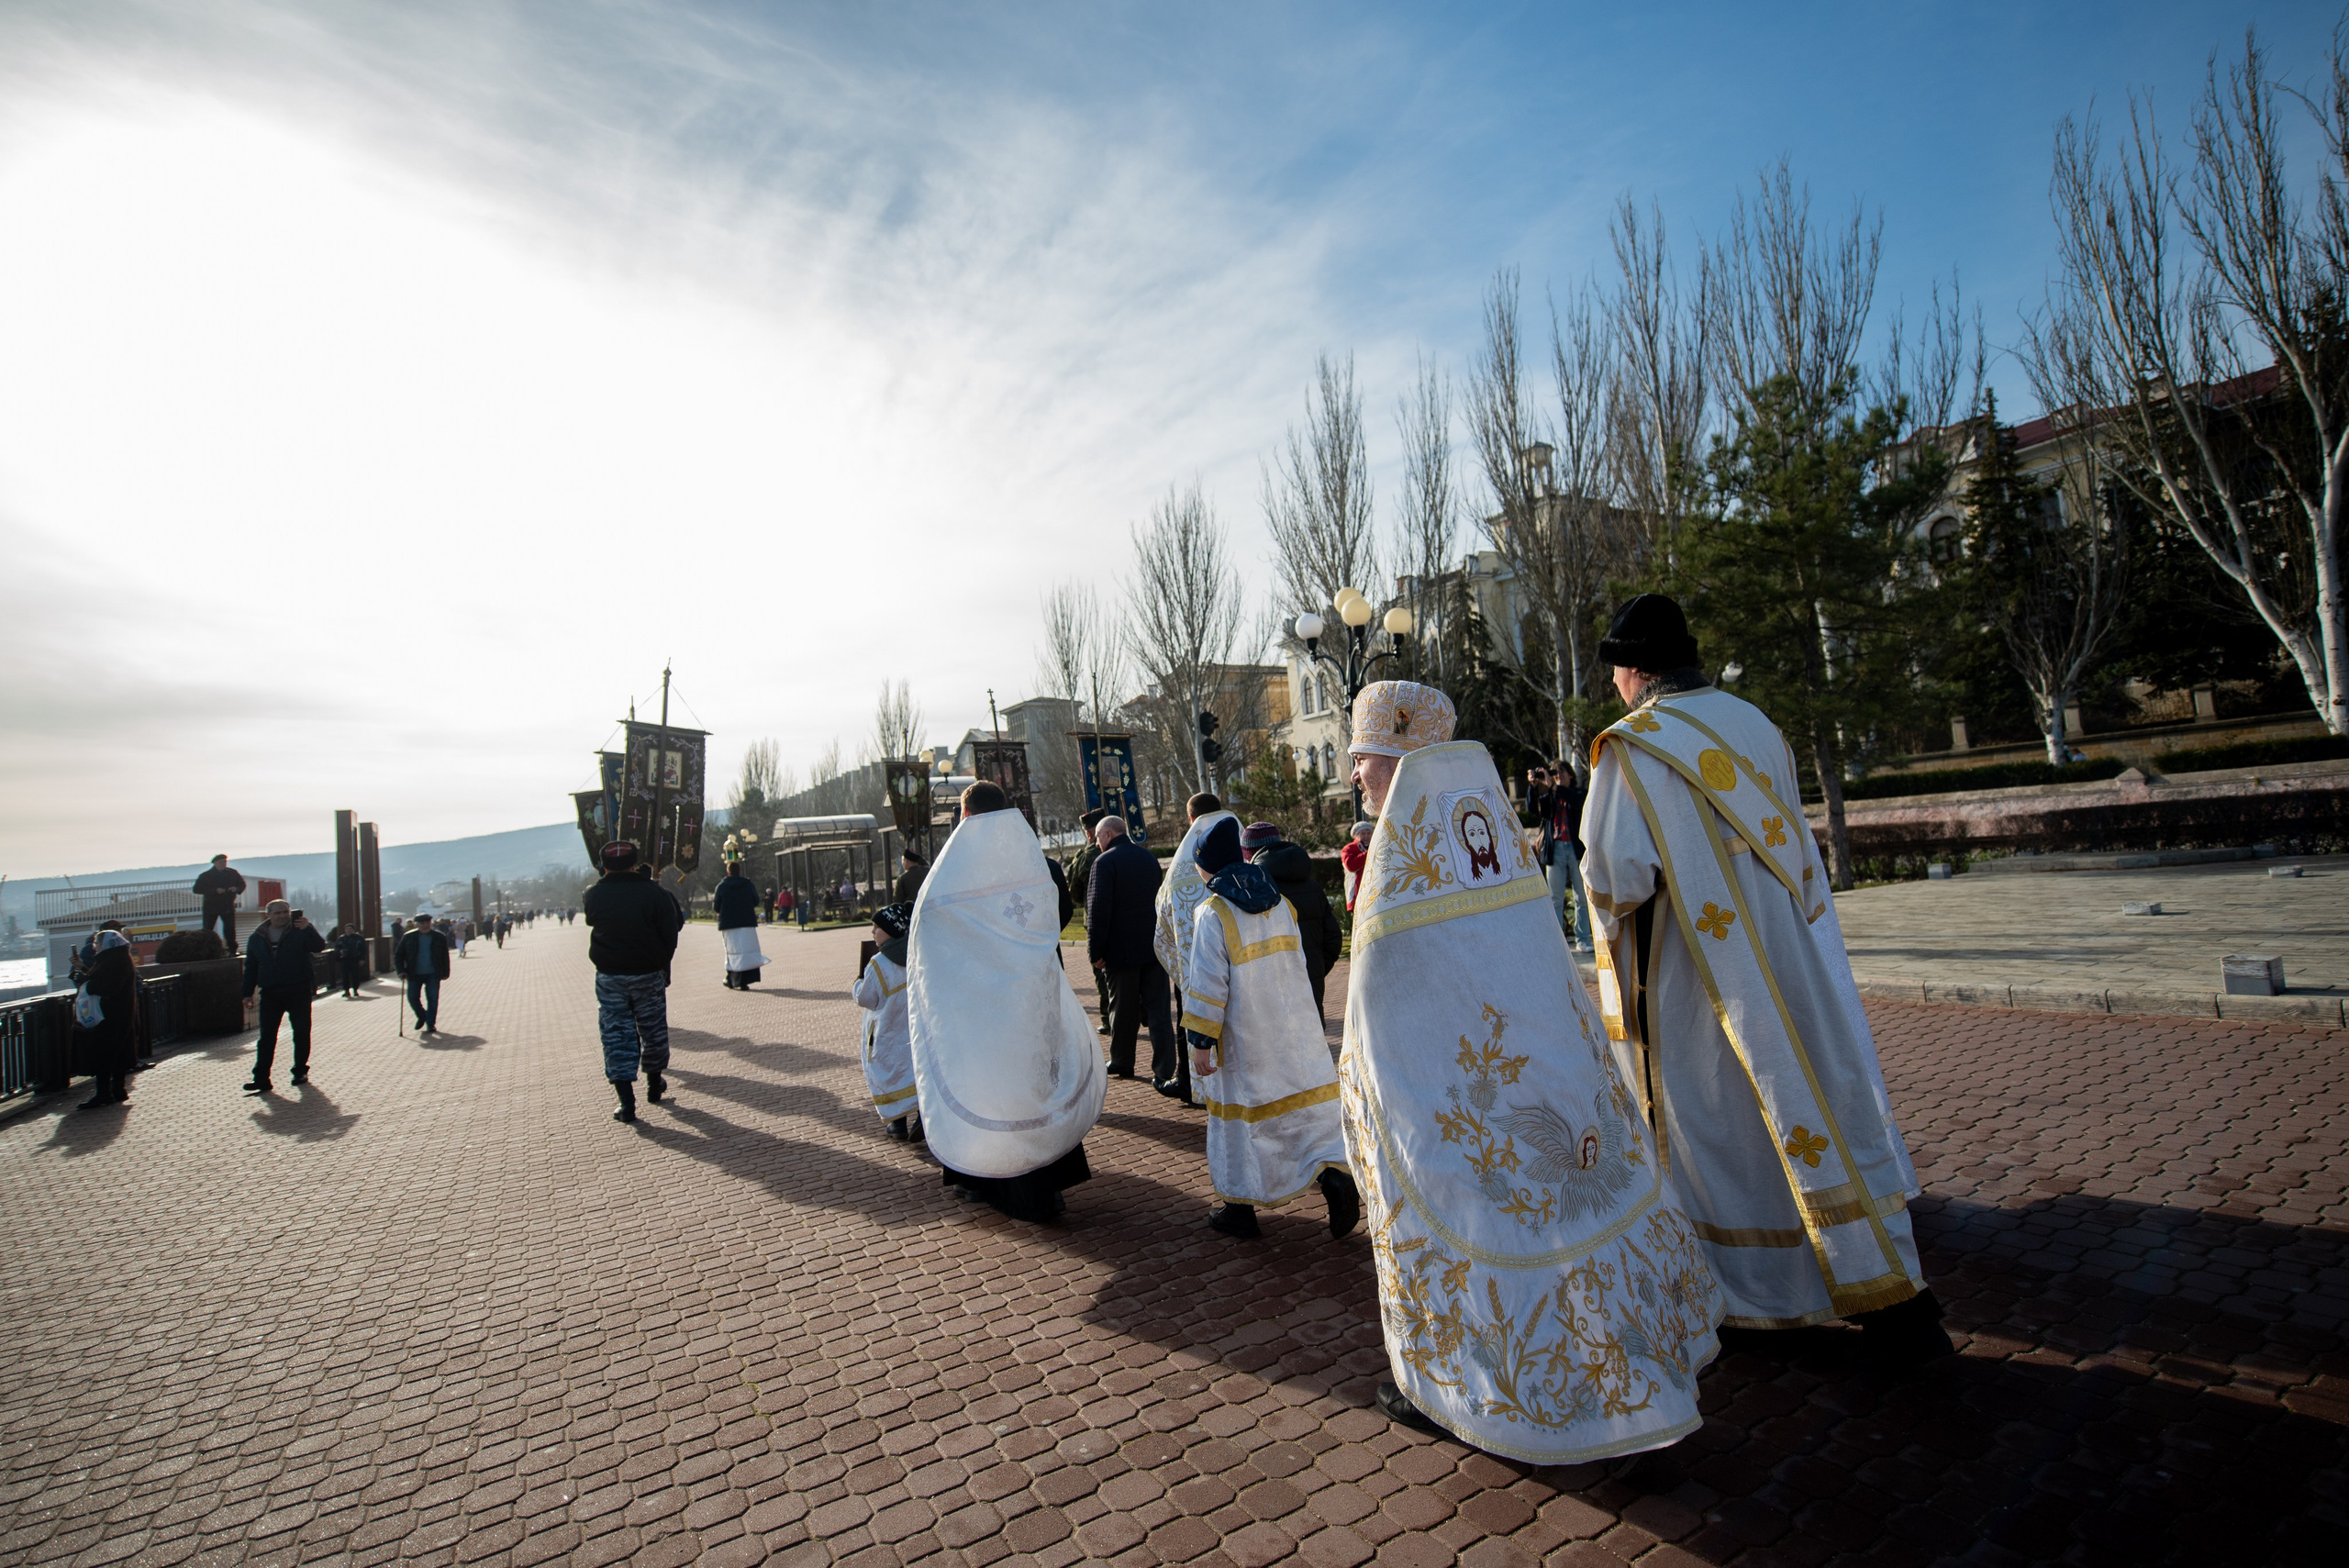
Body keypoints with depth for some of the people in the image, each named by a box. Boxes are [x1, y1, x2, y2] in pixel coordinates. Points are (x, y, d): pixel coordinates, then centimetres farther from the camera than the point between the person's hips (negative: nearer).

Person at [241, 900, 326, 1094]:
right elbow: (250, 968, 12)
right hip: (270, 994, 3)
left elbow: (319, 946, -17)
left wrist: (308, 929, -31)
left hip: (299, 991, -2)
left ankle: (300, 1071, 16)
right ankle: (261, 1079, 2)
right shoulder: (257, 938, 8)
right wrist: (248, 993, 7)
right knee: (266, 1037, 1)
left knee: (301, 1034, 4)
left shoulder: (300, 931, -2)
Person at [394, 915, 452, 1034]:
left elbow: (445, 956, 8)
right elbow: (398, 955, 7)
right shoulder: (408, 937, 2)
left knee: (432, 999, 0)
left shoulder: (440, 937, 2)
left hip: (432, 974, -1)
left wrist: (445, 973, 6)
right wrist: (401, 971, -5)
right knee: (413, 997, -1)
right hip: (414, 974, 1)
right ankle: (422, 1017, 27)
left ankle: (431, 1024, 10)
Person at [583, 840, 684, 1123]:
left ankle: (627, 1103, 0)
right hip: (648, 975, -1)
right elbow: (671, 933, -9)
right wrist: (661, 963, 7)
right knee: (654, 1031, 16)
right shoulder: (655, 893, -9)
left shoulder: (594, 895, -3)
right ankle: (654, 1085, 33)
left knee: (616, 1035, 5)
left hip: (609, 977, 1)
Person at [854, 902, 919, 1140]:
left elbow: (866, 999, -10)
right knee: (916, 1068, 12)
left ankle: (900, 1123, 11)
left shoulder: (878, 964, -18)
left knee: (889, 1074, 8)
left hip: (887, 1036, -4)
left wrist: (857, 984, 10)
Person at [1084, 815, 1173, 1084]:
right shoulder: (1149, 857, 10)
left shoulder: (1105, 862, -12)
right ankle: (1163, 1069, -1)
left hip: (1122, 950, -5)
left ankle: (1122, 1062, 24)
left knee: (1123, 1009, 10)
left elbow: (1098, 910, -17)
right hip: (1154, 946, 5)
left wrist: (1096, 951, -11)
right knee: (1158, 1008, 4)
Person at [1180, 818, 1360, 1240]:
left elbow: (1208, 985, -15)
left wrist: (1200, 1040, -10)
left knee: (1237, 1118, 9)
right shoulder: (1281, 904, 5)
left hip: (1244, 1042, -4)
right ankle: (1336, 1177, -10)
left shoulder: (1212, 914, -13)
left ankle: (1240, 1209, 19)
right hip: (1297, 1032, 5)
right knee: (1310, 1109, 9)